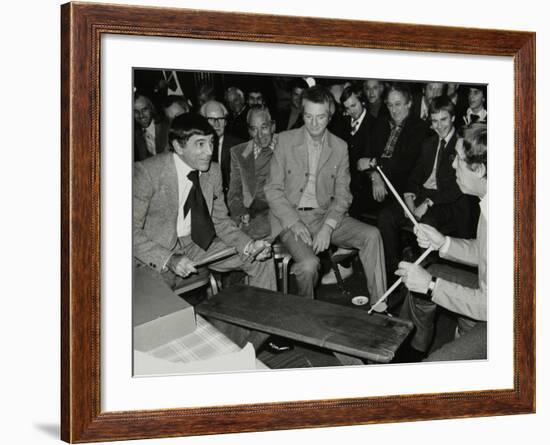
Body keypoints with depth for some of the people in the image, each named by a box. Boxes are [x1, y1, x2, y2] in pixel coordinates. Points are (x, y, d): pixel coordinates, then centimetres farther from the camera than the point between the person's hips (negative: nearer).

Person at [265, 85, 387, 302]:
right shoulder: (285, 140, -1)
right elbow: (273, 189, -2)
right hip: (290, 216, -3)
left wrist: (328, 227, -14)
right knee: (309, 264, -30)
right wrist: (294, 223, -16)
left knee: (372, 235, -19)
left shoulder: (340, 147, 6)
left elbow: (342, 195, 4)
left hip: (326, 216, 3)